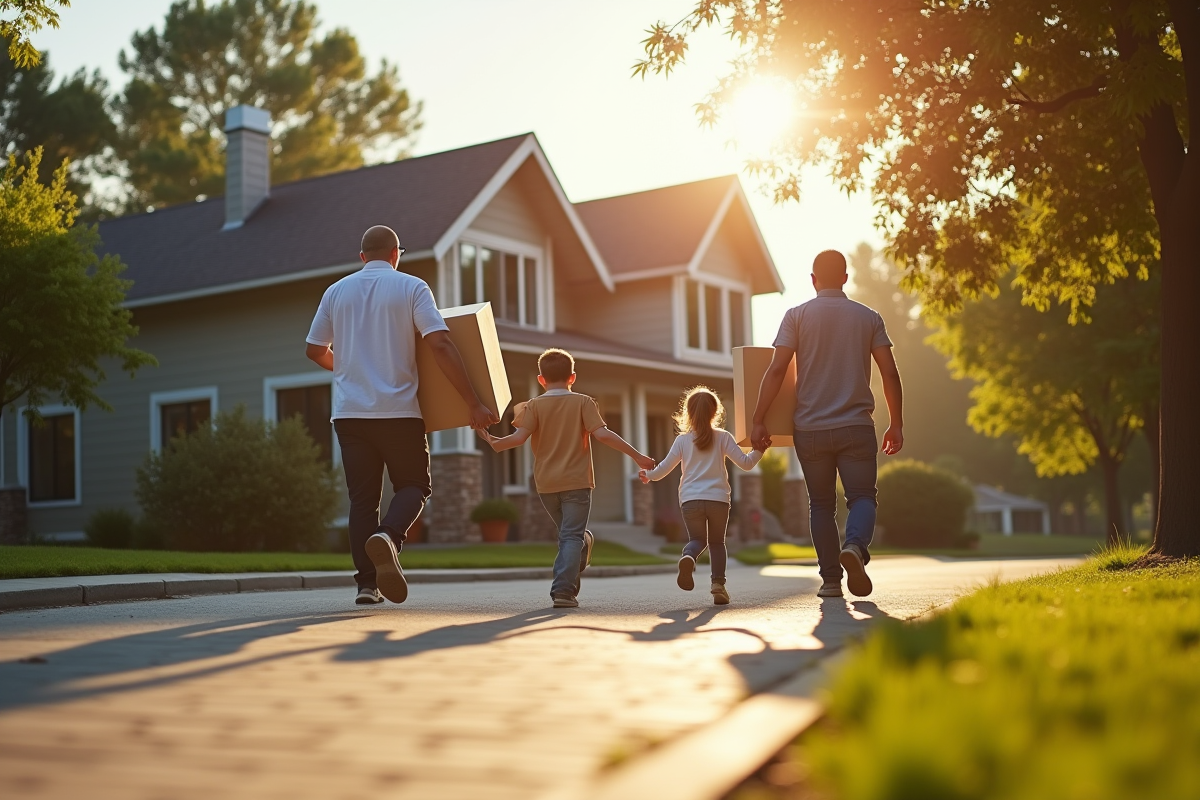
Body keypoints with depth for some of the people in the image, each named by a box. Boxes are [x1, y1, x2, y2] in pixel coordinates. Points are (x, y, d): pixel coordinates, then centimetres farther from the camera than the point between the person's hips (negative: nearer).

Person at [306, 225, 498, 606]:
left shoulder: (336, 291, 11)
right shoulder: (412, 288, 0)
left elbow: (315, 351, 18)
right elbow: (441, 345, -11)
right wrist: (474, 403, -10)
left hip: (350, 413, 3)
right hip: (398, 410, -3)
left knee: (362, 497, 9)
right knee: (413, 485, 10)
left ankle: (367, 582, 3)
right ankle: (388, 536, -20)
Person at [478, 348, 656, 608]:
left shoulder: (534, 405, 1)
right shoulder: (583, 402, -2)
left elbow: (520, 437, -12)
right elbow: (602, 434, -12)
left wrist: (496, 443, 5)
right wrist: (636, 455, -9)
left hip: (546, 483, 3)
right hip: (576, 481, -3)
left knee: (569, 534, 22)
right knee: (572, 536, -3)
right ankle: (563, 589, -15)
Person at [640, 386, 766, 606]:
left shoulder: (682, 440, 5)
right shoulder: (723, 438, 3)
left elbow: (664, 468, 9)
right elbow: (745, 463, 0)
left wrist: (648, 475, 28)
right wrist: (759, 451, 17)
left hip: (690, 500, 0)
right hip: (718, 499, 0)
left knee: (697, 539, 13)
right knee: (717, 542, 15)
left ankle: (688, 556, -22)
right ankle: (718, 583, -2)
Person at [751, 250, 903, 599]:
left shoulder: (797, 315, 2)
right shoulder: (869, 317, 7)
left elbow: (777, 369, -7)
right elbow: (890, 374, 2)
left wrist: (758, 420, -5)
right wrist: (896, 425, 9)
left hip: (810, 429, 0)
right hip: (856, 426, 0)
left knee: (821, 504, 11)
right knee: (862, 496, 5)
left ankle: (830, 579, 7)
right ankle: (855, 546, -25)